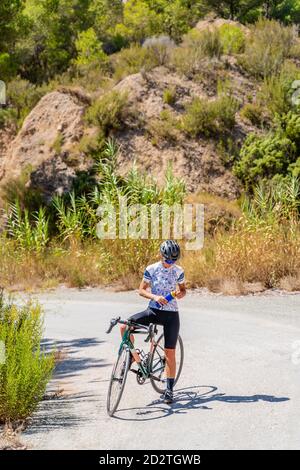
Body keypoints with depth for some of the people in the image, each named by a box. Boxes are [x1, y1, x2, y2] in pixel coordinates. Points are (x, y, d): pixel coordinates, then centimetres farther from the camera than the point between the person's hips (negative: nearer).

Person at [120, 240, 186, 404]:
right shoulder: (151, 269, -4)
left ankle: (169, 389, 8)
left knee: (170, 352, -2)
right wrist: (155, 297, -20)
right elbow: (141, 290, -2)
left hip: (171, 314, -1)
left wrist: (180, 294, -13)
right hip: (153, 310, 1)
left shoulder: (178, 271, -1)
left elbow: (183, 289, 11)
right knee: (125, 325, -21)